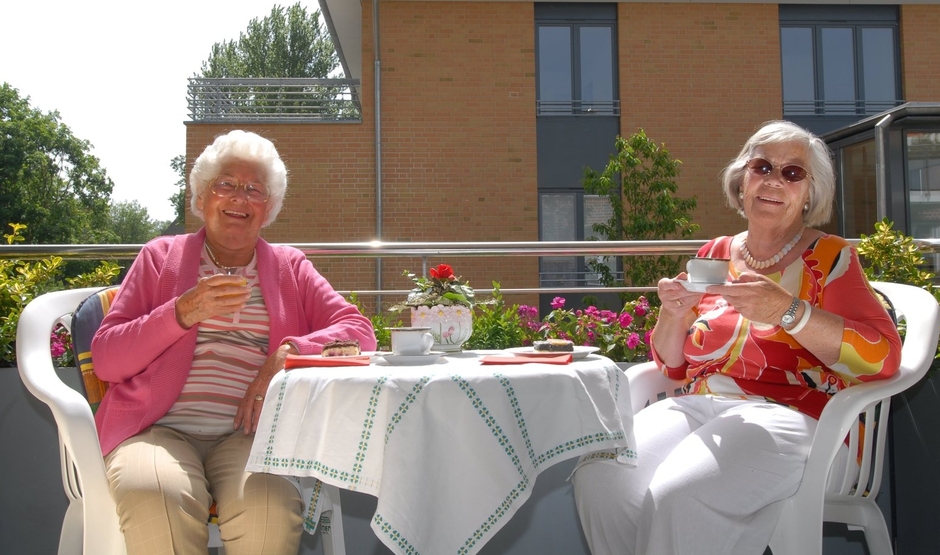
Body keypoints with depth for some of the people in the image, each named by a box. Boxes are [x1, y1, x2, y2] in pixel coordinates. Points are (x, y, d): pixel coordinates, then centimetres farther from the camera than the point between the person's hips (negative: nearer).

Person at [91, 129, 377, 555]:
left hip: (250, 432, 1)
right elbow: (105, 361, 9)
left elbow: (359, 332, 8)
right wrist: (182, 312, -7)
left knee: (267, 503, -33)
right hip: (161, 429, 0)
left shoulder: (290, 268, 19)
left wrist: (288, 353, -10)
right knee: (155, 498, -35)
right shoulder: (160, 257, 16)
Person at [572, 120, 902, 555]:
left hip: (795, 415, -4)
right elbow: (673, 365, 18)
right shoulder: (715, 254, 15)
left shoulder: (830, 256, 4)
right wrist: (674, 313, -4)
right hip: (702, 405, 4)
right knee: (599, 477, -24)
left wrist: (787, 311, -22)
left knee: (680, 495, -33)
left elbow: (882, 356, -10)